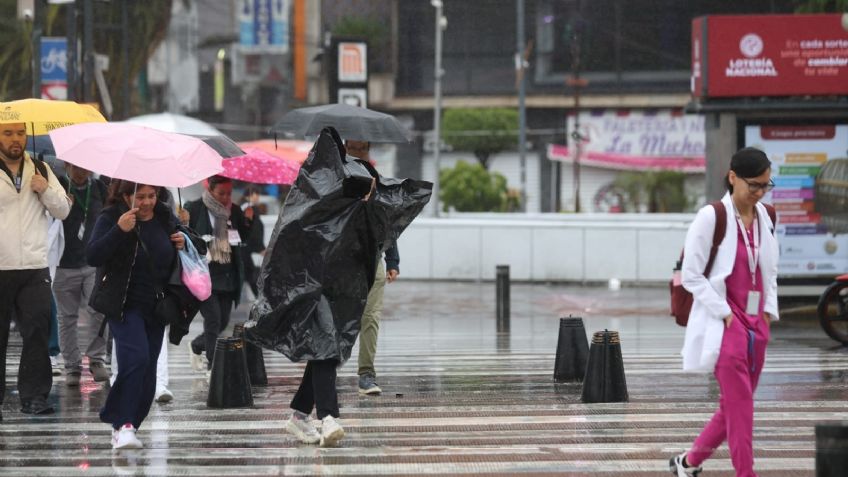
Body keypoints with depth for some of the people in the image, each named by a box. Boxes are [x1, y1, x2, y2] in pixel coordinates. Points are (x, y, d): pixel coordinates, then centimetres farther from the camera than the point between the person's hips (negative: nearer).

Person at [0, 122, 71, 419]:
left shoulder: (40, 170, 14)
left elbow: (63, 211, 14)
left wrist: (46, 191, -3)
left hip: (35, 267, 3)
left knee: (38, 331, -4)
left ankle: (34, 396, 1)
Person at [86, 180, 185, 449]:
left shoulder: (165, 219, 9)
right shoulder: (110, 218, -8)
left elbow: (176, 262, 25)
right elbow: (92, 256, -21)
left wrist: (182, 244, 1)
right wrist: (119, 230, -32)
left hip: (156, 306, 6)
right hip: (125, 305, -6)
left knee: (147, 372, 5)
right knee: (136, 358, -24)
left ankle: (122, 428, 16)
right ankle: (124, 424, -22)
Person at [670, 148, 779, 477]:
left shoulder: (764, 217, 8)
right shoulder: (711, 217, -11)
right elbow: (691, 275, -10)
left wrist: (769, 311, 7)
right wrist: (725, 313, -13)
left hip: (756, 323, 7)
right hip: (723, 322, -7)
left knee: (734, 406, 10)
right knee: (740, 403, -13)